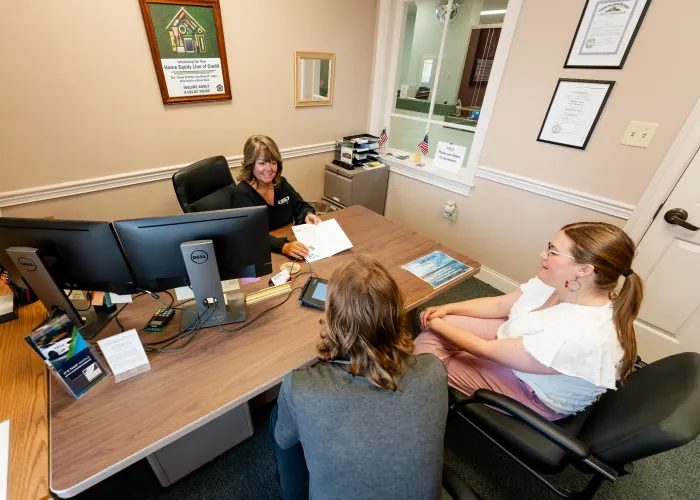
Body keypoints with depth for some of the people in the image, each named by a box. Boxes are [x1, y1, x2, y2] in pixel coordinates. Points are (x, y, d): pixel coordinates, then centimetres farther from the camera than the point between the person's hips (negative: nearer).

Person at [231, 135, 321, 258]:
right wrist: (283, 246, -42)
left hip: (289, 242, 6)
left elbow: (300, 207, 15)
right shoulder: (241, 195, -13)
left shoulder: (281, 183, 5)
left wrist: (308, 215, -8)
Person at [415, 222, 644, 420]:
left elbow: (487, 350, -31)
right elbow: (499, 304, -3)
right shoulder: (559, 283, -15)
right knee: (433, 329, -4)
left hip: (532, 394, -6)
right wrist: (446, 309, -12)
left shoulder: (580, 337, -39)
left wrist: (437, 325, -18)